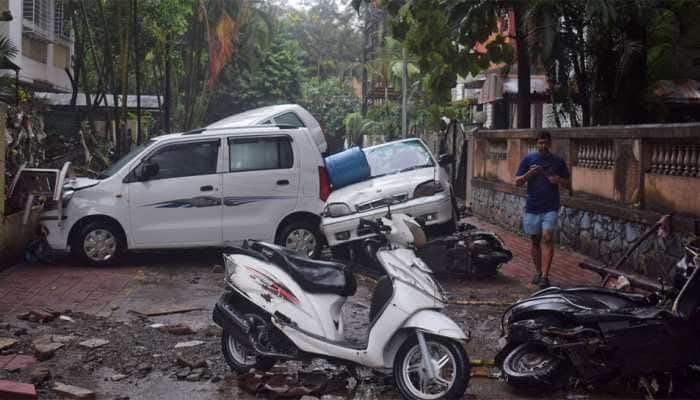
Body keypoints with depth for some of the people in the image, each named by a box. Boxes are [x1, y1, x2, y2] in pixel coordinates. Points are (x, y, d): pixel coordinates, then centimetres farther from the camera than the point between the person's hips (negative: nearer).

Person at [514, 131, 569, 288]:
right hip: (532, 207, 1)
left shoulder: (558, 161, 6)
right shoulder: (528, 159, 4)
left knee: (547, 239, -12)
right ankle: (538, 272, 23)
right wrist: (530, 173, -17)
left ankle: (545, 275, -15)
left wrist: (559, 180, -10)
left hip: (551, 207, -1)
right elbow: (517, 182, 1)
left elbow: (566, 182, 13)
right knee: (535, 241, 10)